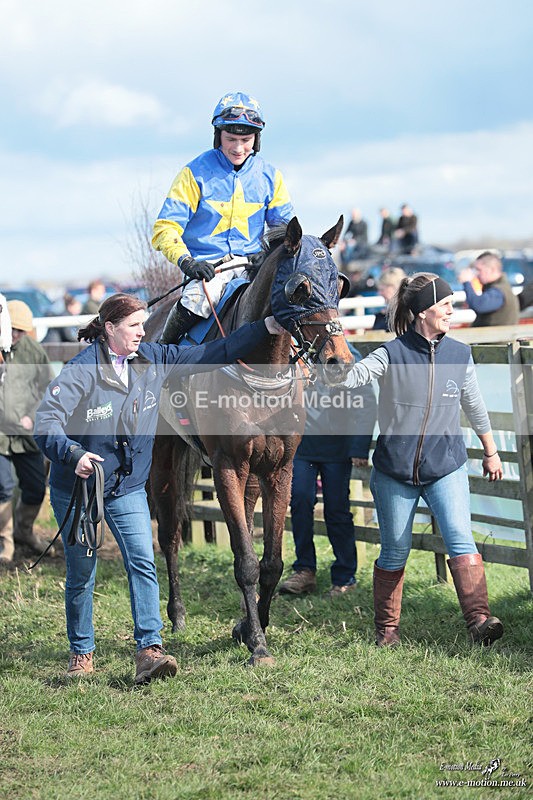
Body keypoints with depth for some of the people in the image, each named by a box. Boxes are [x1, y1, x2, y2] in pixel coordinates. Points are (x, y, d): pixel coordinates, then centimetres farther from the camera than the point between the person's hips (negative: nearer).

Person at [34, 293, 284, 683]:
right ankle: (82, 652, 23)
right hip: (77, 488, -3)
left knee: (143, 563, -13)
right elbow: (47, 423, -22)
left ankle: (149, 650, -18)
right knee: (81, 574, 7)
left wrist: (268, 327, -3)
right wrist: (74, 454, -39)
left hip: (129, 488, 3)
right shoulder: (82, 370, -17)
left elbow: (213, 354, 2)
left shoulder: (154, 360, -2)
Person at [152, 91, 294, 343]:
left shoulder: (269, 176, 8)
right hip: (207, 264, -3)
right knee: (196, 301, -34)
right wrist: (186, 261, -22)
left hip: (252, 263, 4)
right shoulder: (196, 173, -2)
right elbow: (165, 228, -4)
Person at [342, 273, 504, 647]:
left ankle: (480, 620, -22)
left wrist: (491, 452, 23)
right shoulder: (393, 354, -7)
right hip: (395, 470, -2)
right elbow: (348, 377, -15)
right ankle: (387, 629, 21)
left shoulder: (460, 354, 4)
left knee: (461, 539, -16)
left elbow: (475, 407, 16)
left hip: (446, 467, 2)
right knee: (395, 553, 7)